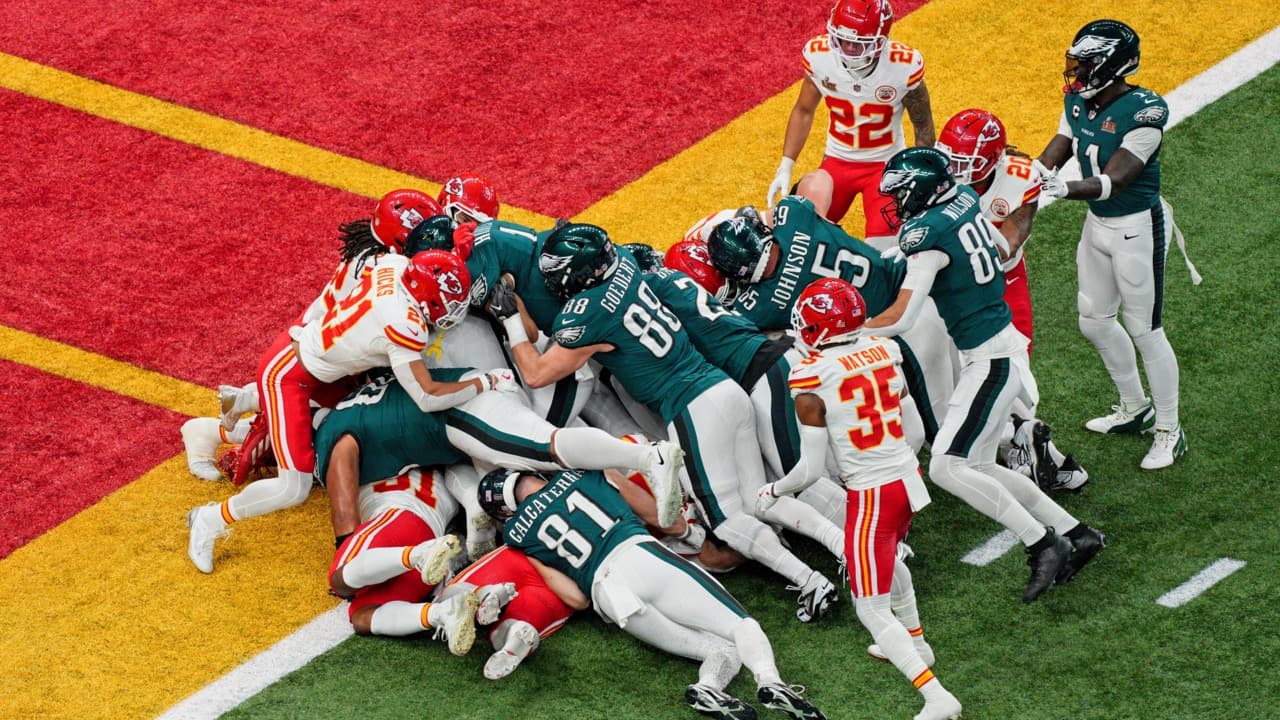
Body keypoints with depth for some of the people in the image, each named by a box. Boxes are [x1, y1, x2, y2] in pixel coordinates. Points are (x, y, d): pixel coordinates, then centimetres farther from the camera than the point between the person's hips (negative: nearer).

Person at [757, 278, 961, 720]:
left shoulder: (812, 383, -16)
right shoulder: (885, 352, 0)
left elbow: (811, 469, -11)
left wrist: (773, 492, 6)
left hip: (871, 495, -7)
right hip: (909, 479, 7)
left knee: (872, 610, 1)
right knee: (887, 557, 37)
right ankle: (914, 643, 53)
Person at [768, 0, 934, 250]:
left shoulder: (904, 67, -22)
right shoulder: (819, 55, -15)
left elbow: (923, 126, -5)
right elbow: (804, 111, 3)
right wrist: (785, 167, 0)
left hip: (886, 164, -2)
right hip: (837, 162, 2)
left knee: (883, 253, -16)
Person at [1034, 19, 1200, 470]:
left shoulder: (1144, 112, -25)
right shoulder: (1078, 102, -1)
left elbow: (1113, 181, -31)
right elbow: (1051, 159, -3)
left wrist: (1064, 189, -46)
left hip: (1137, 229, -8)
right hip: (1097, 224, 8)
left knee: (1144, 330, 0)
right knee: (1095, 322, 19)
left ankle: (1169, 430, 15)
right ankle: (1135, 408, 39)